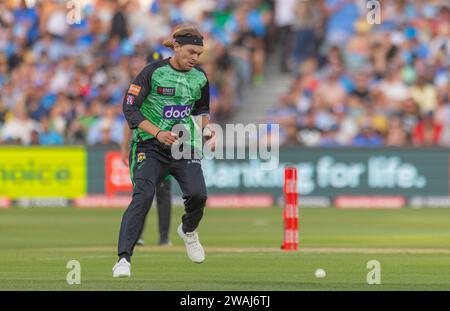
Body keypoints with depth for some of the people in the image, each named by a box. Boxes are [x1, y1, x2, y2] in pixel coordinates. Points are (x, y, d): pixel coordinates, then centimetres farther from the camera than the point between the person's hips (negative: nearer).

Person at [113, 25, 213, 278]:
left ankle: (188, 231, 20)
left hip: (185, 146, 4)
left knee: (198, 194, -15)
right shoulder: (153, 72, -8)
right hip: (150, 145, -4)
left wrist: (205, 126, 3)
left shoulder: (200, 78, 7)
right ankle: (124, 258, -20)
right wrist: (157, 133, -21)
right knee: (143, 196, -20)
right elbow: (130, 108, -10)